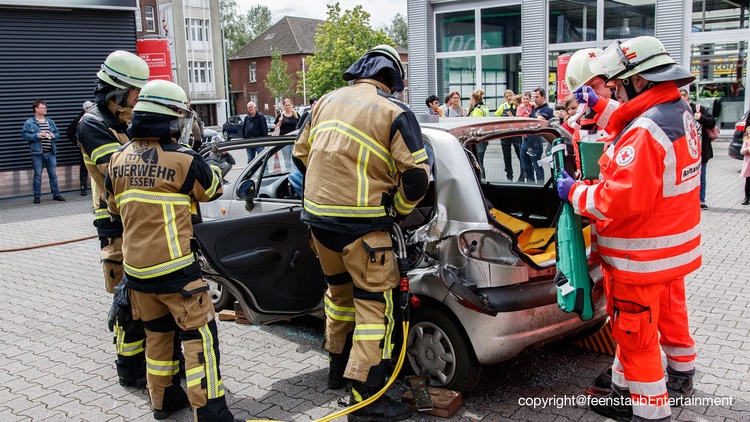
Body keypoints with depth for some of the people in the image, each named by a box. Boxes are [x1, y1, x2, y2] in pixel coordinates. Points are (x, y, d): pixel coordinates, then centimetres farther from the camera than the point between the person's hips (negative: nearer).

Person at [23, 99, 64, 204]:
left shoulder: (50, 122, 14)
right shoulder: (29, 123, -1)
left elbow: (58, 133, 17)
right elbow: (25, 135, -8)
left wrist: (54, 135, -4)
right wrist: (37, 135, -17)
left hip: (51, 153, 4)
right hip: (37, 153, -4)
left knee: (53, 174, 7)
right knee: (37, 175, 1)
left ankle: (56, 194, 16)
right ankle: (37, 196, 9)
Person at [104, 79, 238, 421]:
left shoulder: (119, 159, 4)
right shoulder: (183, 160, -13)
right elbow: (212, 189, 5)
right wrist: (212, 167, 24)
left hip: (135, 268, 6)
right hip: (174, 269, -6)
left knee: (158, 333, 20)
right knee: (199, 335, 1)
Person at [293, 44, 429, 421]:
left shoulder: (328, 101, 12)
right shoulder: (394, 113, -6)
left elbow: (301, 154, 18)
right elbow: (416, 176, -10)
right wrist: (397, 210, 7)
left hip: (317, 215, 7)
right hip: (361, 224, -7)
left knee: (339, 290, 25)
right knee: (374, 304, 3)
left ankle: (338, 366, 39)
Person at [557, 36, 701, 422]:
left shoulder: (645, 131, -27)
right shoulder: (680, 115, 5)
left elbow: (621, 199, -30)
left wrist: (575, 193, -17)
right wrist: (601, 108, 27)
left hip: (642, 256, -10)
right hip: (675, 246, 10)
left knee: (635, 335, 3)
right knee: (669, 315, 28)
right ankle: (680, 379, 50)